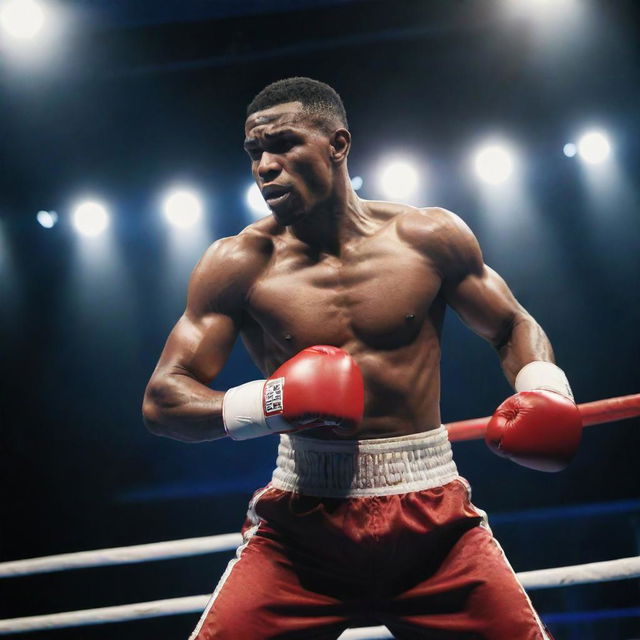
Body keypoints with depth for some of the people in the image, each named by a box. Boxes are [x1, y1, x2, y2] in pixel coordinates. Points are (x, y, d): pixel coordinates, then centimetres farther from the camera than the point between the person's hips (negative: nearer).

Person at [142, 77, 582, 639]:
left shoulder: (429, 238, 0)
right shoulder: (241, 263, -2)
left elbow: (514, 328, 14)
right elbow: (162, 402, -3)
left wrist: (545, 389, -8)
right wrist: (265, 402, -21)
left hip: (431, 513, 1)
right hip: (302, 521, 0)